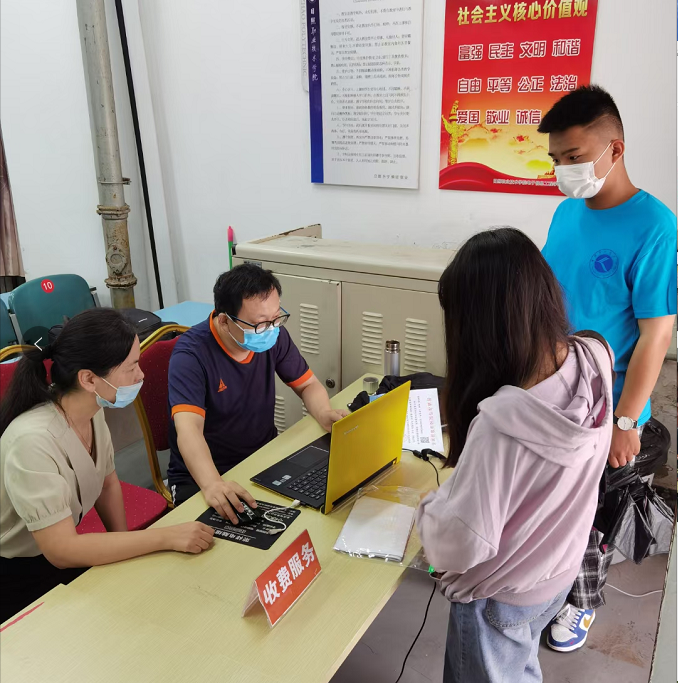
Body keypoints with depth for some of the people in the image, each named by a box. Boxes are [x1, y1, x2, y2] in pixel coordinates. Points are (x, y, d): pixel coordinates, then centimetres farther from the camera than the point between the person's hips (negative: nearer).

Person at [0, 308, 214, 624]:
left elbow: (107, 482, 7)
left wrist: (124, 547, -6)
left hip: (57, 555, 6)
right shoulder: (32, 441, -32)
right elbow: (61, 551, -31)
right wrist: (166, 537, -31)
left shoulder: (91, 411, -9)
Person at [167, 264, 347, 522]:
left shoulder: (274, 336, -5)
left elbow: (308, 385, 7)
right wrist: (212, 485, -51)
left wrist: (324, 414, -16)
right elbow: (188, 429, -33)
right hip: (200, 475, -5)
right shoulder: (191, 353, -22)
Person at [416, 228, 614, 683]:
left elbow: (462, 544, -30)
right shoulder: (595, 359, -19)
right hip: (560, 568, 6)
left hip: (500, 595, -6)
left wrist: (428, 508, -11)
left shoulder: (501, 421, -42)